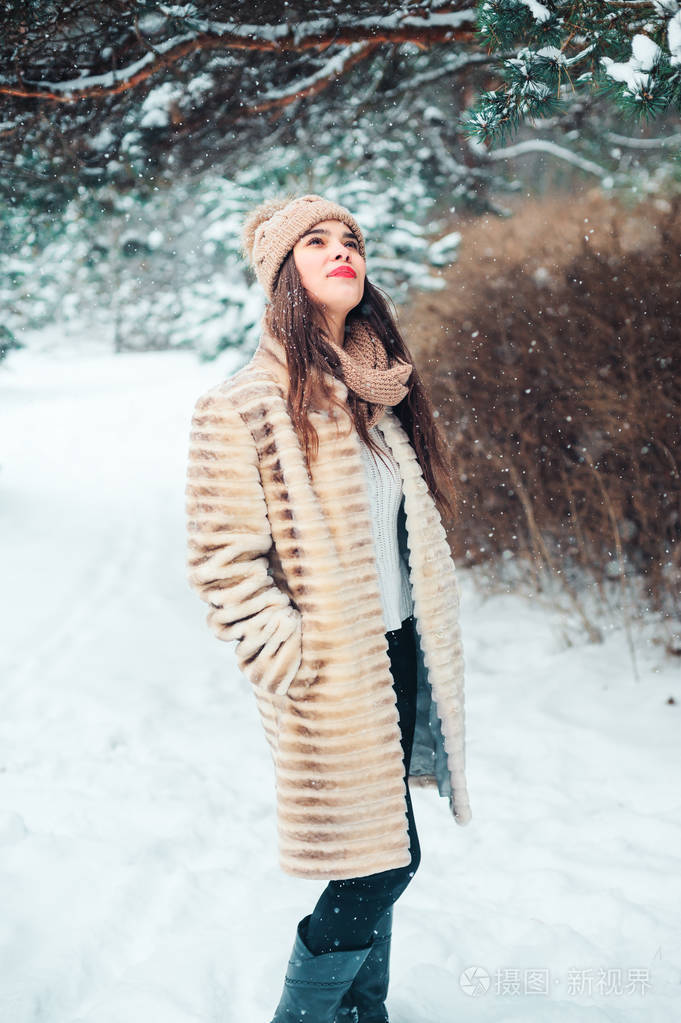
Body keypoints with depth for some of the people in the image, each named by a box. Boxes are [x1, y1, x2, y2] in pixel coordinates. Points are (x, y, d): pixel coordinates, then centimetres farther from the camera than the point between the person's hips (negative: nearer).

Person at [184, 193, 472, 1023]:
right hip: (333, 679, -7)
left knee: (382, 863, 16)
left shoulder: (381, 394, 9)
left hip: (400, 659, 7)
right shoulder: (244, 406, -14)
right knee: (379, 868, -2)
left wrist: (425, 645, 17)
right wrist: (297, 665, -18)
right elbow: (223, 563, -14)